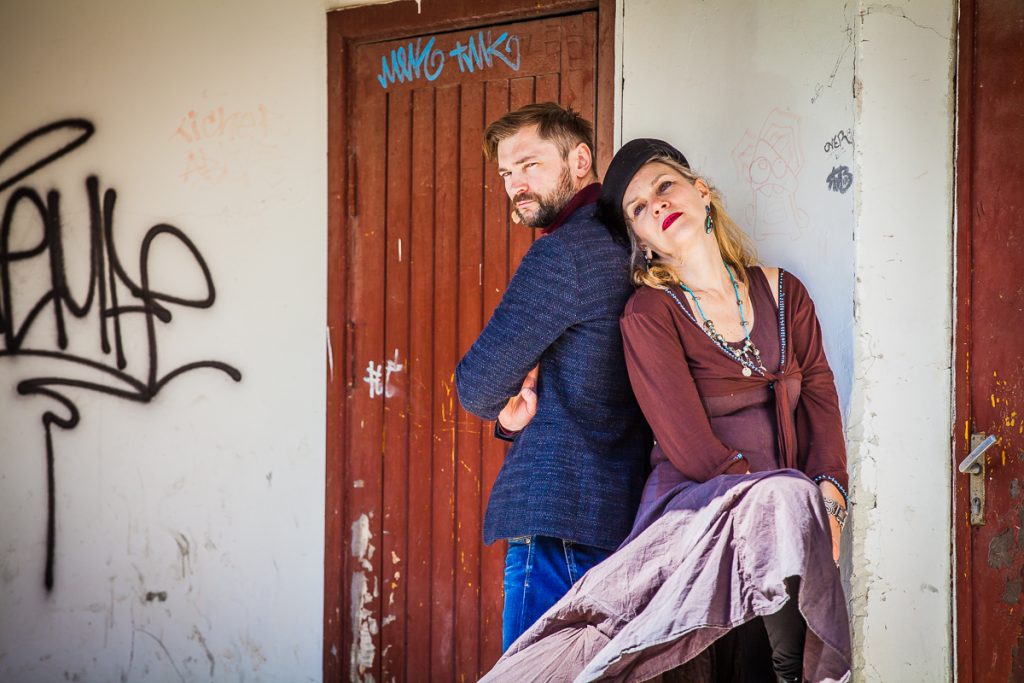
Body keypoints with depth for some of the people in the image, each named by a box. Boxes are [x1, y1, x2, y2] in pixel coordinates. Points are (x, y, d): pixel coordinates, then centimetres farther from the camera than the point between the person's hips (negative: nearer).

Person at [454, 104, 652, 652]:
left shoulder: (564, 252, -12)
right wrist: (516, 414, 5)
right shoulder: (626, 247, 17)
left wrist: (503, 405, 12)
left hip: (560, 523, -10)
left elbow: (476, 386, -9)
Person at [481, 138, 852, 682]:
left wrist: (828, 496, -10)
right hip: (695, 504, -5)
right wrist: (796, 508, -15)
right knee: (784, 501, -33)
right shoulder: (649, 314, -2)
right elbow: (693, 448, -9)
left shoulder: (784, 293, 13)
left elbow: (821, 400, 7)